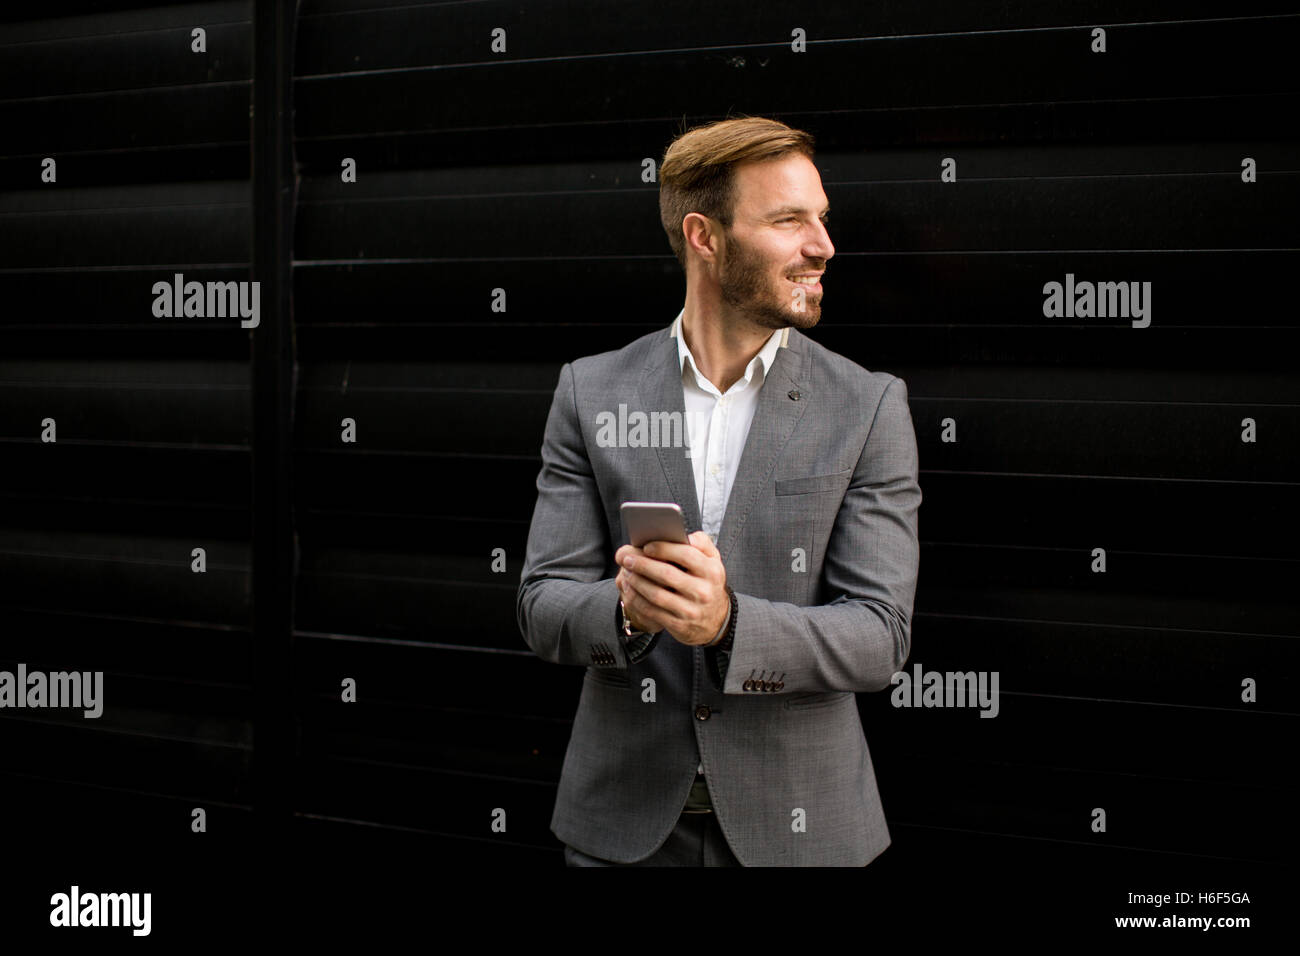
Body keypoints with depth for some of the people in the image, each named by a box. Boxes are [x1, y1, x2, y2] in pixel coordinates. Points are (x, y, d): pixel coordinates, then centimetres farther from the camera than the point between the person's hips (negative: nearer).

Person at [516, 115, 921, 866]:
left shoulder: (869, 407, -4)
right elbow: (543, 607, -2)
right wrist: (629, 608, -23)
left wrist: (727, 622, -26)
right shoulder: (592, 393, 0)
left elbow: (881, 638, -9)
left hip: (794, 824, -1)